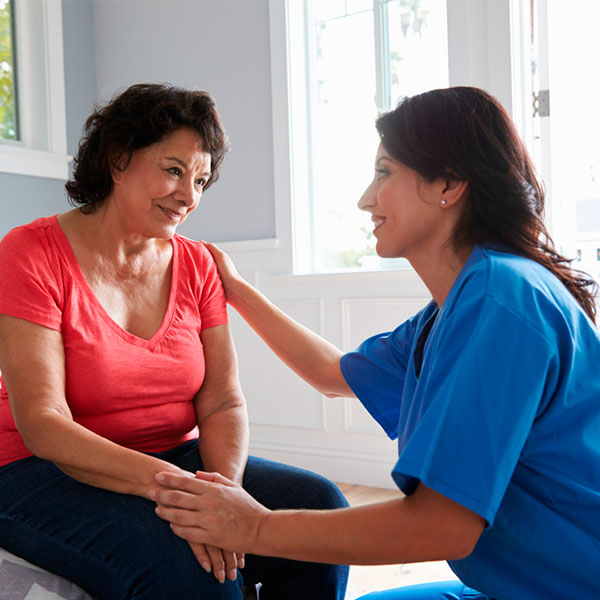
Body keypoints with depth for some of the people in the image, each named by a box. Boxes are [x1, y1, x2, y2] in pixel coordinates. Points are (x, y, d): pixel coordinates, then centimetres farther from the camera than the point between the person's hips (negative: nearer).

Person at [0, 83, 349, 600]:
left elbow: (223, 404, -2)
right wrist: (165, 483, -31)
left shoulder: (197, 265, 4)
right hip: (50, 475, -4)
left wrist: (223, 487, -23)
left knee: (319, 507, -15)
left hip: (176, 460, 5)